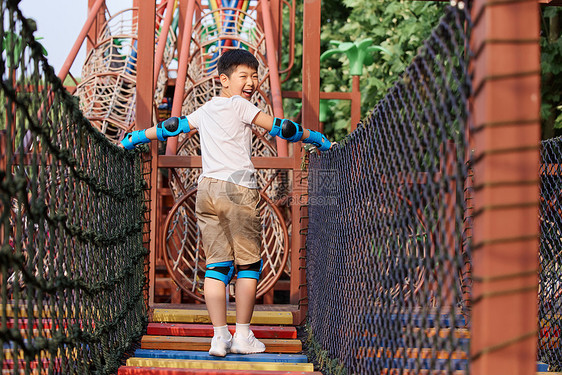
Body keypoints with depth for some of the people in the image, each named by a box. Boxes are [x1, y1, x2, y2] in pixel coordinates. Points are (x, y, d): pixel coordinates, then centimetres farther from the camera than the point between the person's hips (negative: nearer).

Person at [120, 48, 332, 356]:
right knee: (248, 263, 3)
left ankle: (220, 337, -1)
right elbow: (278, 127, -2)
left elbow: (170, 127, 28)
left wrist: (133, 139, 42)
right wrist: (318, 140, 7)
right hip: (238, 188, -6)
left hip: (206, 189, 6)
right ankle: (242, 336, 4)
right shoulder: (238, 105, 1)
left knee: (216, 264, 5)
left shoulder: (204, 111, 20)